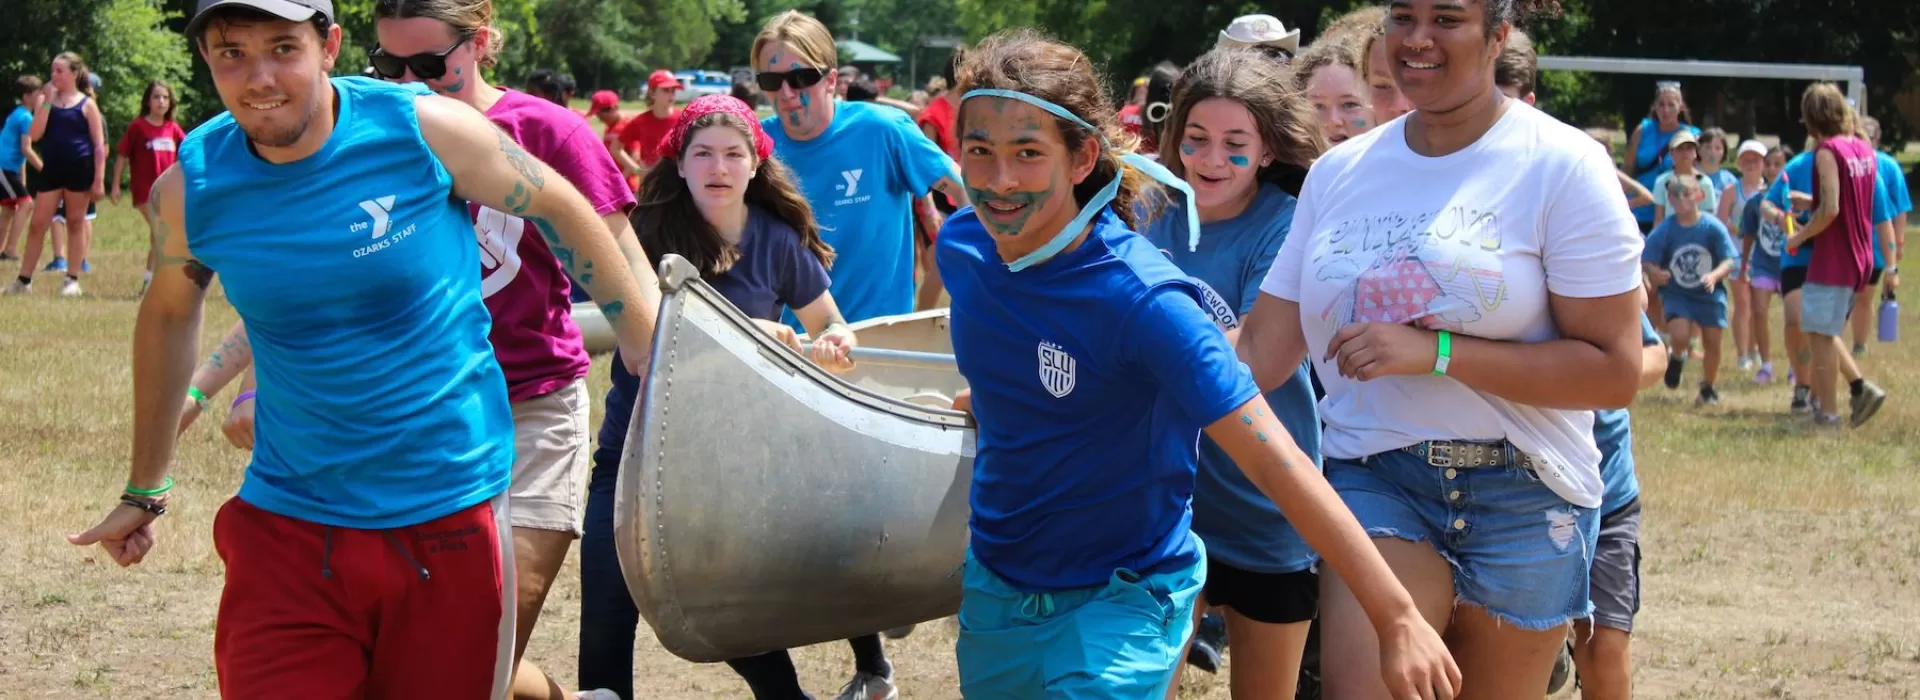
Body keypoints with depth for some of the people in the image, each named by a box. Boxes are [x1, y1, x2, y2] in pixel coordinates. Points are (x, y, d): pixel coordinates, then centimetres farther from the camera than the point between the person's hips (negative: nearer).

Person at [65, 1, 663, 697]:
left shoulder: (426, 129, -11)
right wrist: (145, 493, 23)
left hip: (450, 513, -1)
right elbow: (168, 313, 15)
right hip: (288, 529, 1)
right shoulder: (188, 188, -4)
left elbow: (561, 209, 3)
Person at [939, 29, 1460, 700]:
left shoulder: (1141, 297, -27)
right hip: (995, 587, 6)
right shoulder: (961, 246, -9)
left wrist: (1398, 619, -34)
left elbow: (1276, 462, -30)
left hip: (1120, 599, -6)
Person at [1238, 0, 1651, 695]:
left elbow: (1613, 371, -12)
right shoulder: (1339, 172, 8)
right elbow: (1258, 354, 8)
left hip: (1523, 497, -2)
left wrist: (1435, 351, -18)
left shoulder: (1562, 166, -6)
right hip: (1373, 479, 2)